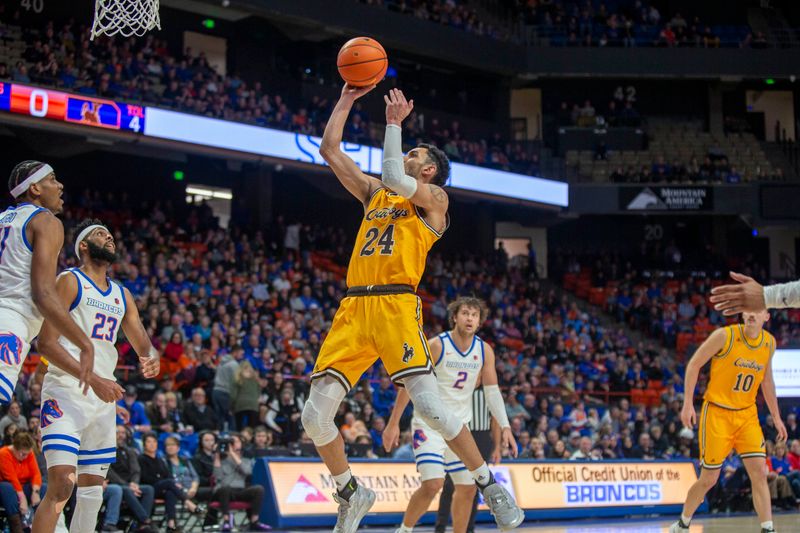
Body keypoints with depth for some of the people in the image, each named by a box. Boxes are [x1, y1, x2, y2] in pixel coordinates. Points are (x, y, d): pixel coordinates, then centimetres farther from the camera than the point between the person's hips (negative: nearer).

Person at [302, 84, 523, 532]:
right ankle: (352, 494, 17)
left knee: (431, 406, -17)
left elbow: (393, 178, -12)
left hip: (396, 305, -6)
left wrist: (394, 123, -1)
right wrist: (348, 99, 23)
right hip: (355, 307, 6)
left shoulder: (434, 197, 7)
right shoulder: (374, 193, 25)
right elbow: (330, 149, 26)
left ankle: (490, 484, 0)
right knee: (315, 417, -3)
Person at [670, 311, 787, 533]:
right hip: (717, 412, -4)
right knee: (709, 479, 2)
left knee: (759, 473, -10)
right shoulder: (725, 336, -14)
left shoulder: (769, 343, 2)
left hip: (747, 414, 4)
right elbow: (694, 364, -7)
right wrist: (688, 404, -13)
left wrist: (776, 417, 17)